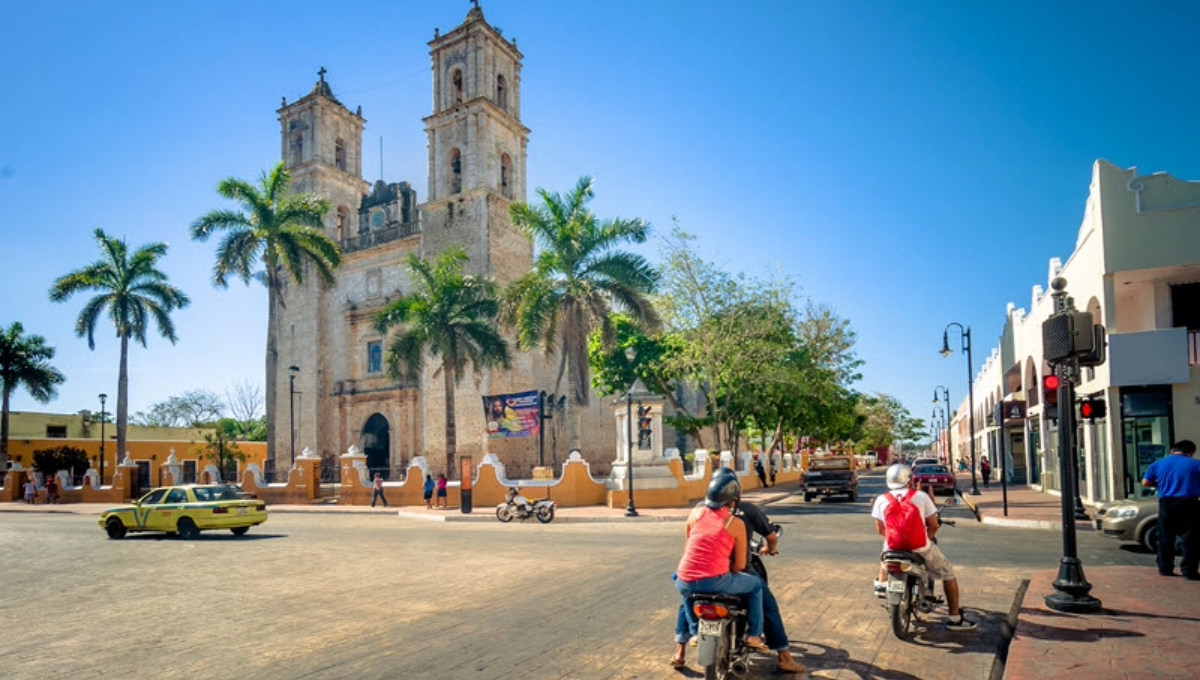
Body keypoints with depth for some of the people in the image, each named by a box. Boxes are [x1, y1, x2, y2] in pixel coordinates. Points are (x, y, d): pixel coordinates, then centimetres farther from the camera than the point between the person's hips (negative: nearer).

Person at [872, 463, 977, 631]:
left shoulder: (881, 499, 0)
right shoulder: (921, 496, -5)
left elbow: (880, 529, 6)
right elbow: (933, 525, -2)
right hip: (920, 548, -3)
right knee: (948, 575, 16)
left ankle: (881, 585, 39)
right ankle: (955, 619, 17)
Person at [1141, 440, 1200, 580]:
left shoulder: (1157, 464, 6)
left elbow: (1145, 482, 9)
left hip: (1166, 503, 3)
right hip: (1188, 503, -3)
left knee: (1165, 538, 11)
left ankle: (1165, 568, 15)